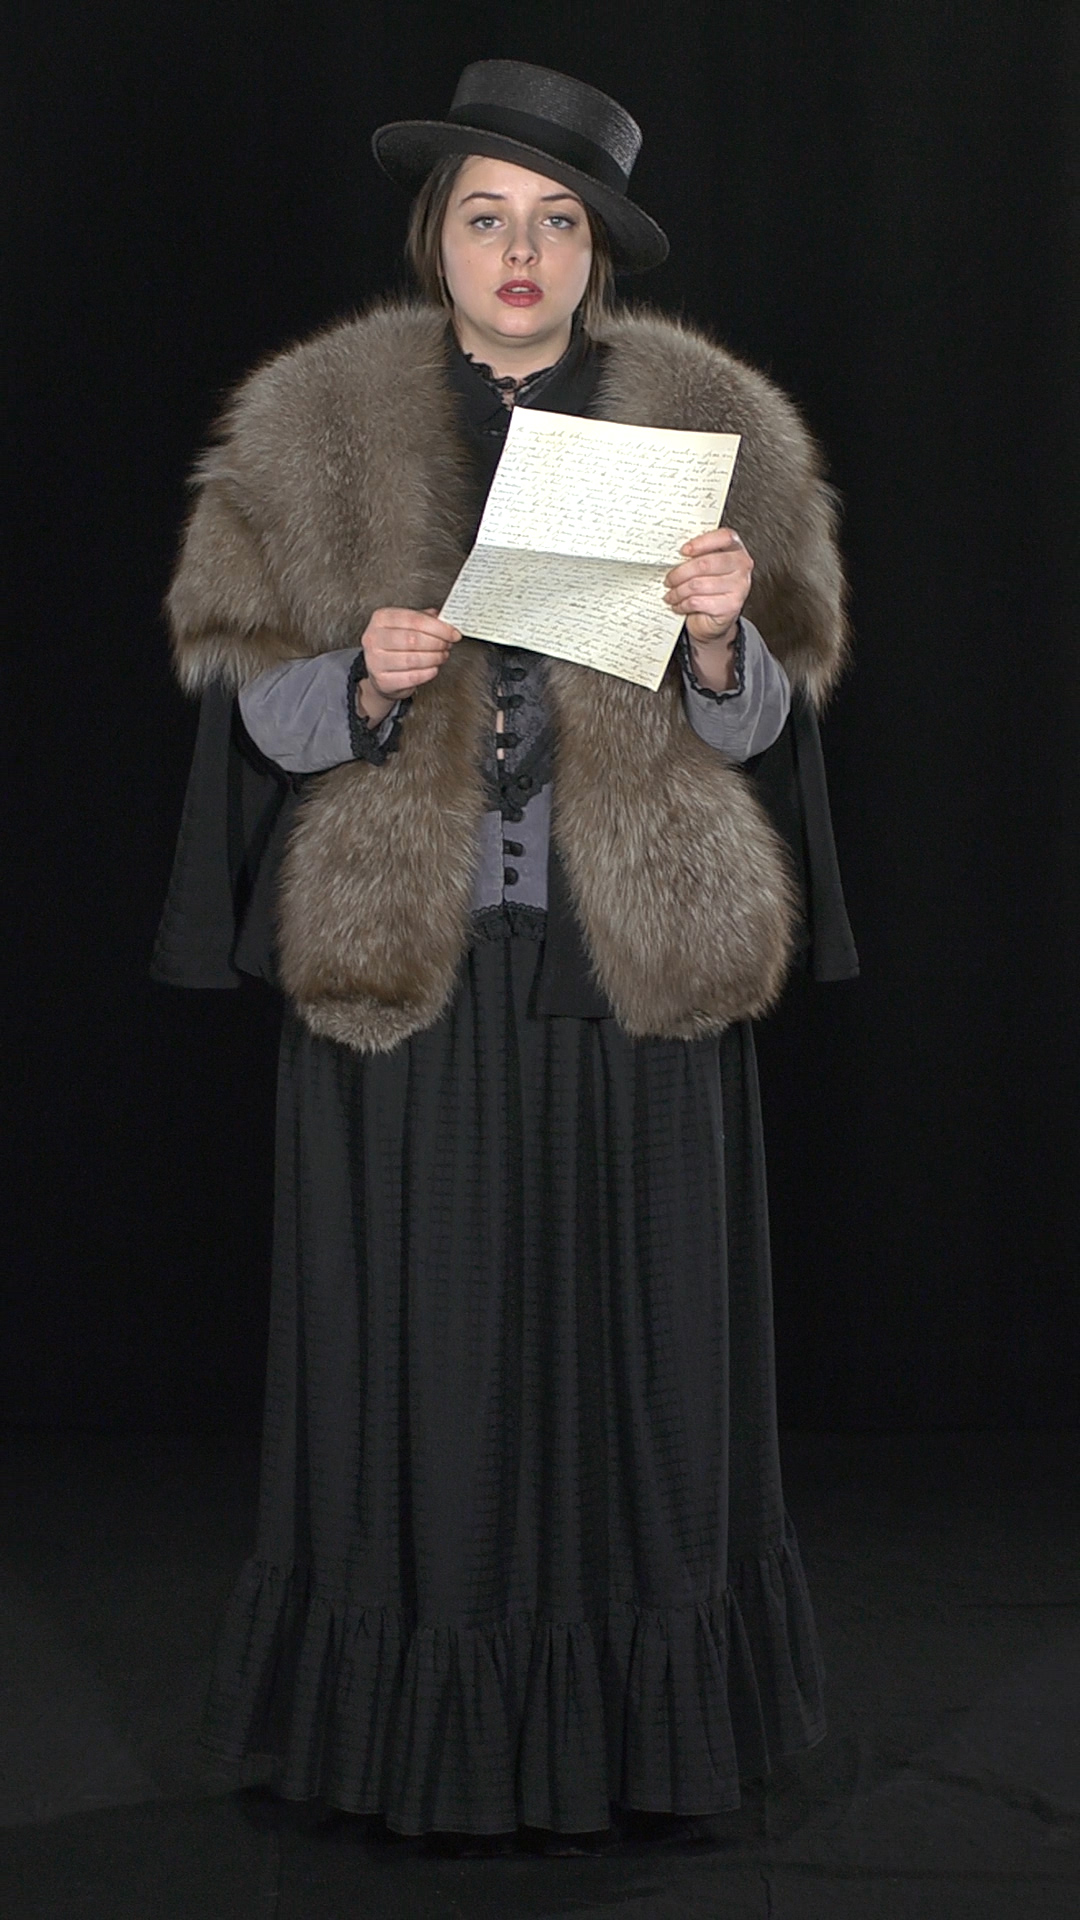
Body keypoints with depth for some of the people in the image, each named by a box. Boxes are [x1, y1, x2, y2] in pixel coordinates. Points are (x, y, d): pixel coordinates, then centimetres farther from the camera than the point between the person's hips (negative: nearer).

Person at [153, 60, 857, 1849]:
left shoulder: (709, 420, 4)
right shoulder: (314, 425, 3)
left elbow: (757, 726, 6)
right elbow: (257, 702, 4)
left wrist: (721, 638, -15)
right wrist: (368, 683, -16)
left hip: (635, 957, 1)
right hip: (406, 957, 0)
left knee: (632, 1319, 6)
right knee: (424, 1336, 3)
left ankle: (641, 1700, 22)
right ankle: (421, 1706, 18)